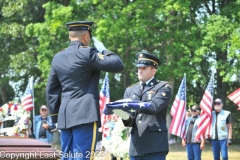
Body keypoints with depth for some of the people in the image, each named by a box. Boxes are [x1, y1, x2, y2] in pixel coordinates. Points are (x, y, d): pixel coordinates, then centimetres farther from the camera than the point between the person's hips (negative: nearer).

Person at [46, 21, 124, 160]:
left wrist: (55, 115, 21)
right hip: (85, 115, -7)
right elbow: (118, 65, -11)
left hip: (65, 116, 7)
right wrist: (103, 49, 5)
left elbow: (51, 90, 16)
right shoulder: (87, 53, -8)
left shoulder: (58, 58, 14)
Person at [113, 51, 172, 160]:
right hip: (136, 145, 5)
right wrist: (126, 117, -12)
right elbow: (130, 121, 13)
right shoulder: (130, 90, 20)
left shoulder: (163, 87, 5)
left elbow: (154, 107, -15)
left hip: (155, 144, -5)